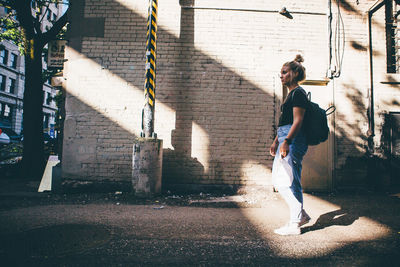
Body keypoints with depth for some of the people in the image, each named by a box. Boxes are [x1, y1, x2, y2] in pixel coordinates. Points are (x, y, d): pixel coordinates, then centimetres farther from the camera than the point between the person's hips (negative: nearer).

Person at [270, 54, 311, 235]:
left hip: (293, 141, -10)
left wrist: (286, 141, -28)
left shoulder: (298, 93, -7)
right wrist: (276, 141, 26)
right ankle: (301, 214, 22)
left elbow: (298, 121, -18)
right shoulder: (291, 94, 23)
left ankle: (294, 224, 5)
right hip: (286, 140, 10)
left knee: (291, 181, -6)